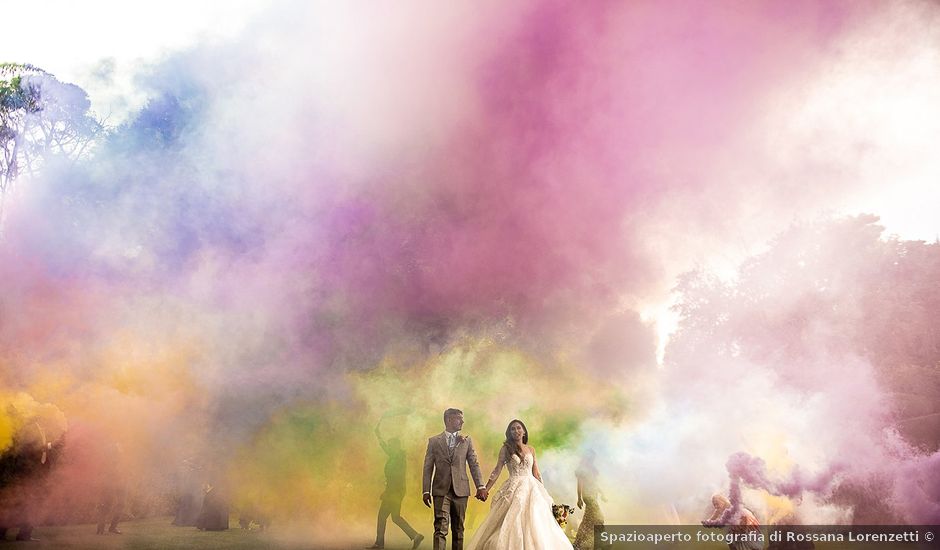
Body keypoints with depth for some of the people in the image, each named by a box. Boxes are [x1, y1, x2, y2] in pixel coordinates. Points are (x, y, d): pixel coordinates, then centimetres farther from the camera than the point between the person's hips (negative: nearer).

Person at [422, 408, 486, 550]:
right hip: (441, 490, -2)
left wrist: (480, 487, -5)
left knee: (458, 528, 10)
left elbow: (474, 464, 5)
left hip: (460, 490, 2)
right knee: (440, 528, -10)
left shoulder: (466, 440, 9)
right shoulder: (434, 441, 5)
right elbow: (428, 467, 4)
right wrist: (426, 491, -3)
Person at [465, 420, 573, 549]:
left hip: (532, 488, 3)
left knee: (533, 523, -3)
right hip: (514, 489, -3)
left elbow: (536, 473, 13)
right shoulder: (506, 449, 3)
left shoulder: (531, 450, 11)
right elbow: (497, 471, -1)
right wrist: (486, 489, -9)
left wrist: (543, 491, 10)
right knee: (513, 523, -8)